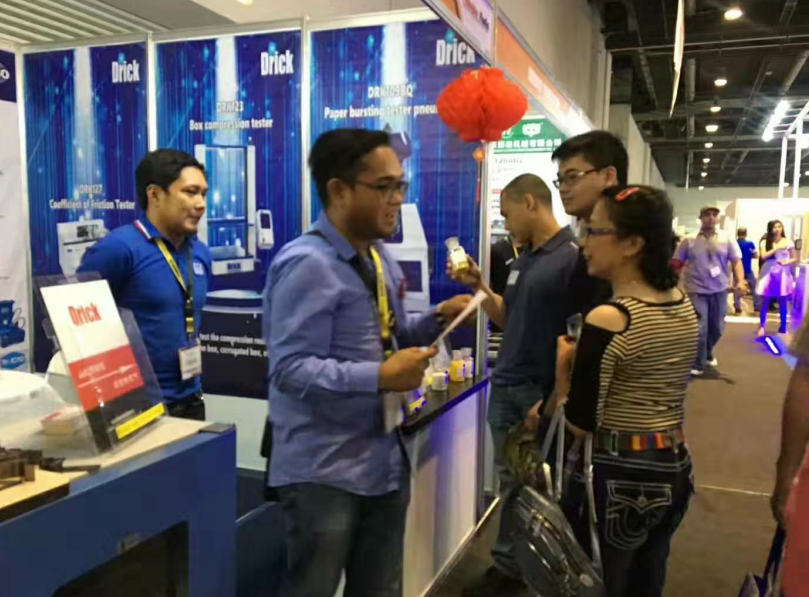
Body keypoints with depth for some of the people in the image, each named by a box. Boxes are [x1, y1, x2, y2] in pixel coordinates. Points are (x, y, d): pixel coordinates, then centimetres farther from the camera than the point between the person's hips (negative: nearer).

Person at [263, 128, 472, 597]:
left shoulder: (380, 259, 9)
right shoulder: (307, 264, -21)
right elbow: (291, 369, -27)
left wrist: (436, 320, 2)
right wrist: (380, 378, -32)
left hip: (385, 461, 9)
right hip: (325, 472, -8)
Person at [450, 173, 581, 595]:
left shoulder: (573, 256, -14)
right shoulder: (522, 259, 11)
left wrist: (557, 396, -20)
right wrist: (478, 286, 4)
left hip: (544, 390, -7)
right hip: (506, 386, 7)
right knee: (511, 480, 15)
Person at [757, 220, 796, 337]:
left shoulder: (788, 242, 1)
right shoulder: (765, 242, 0)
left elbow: (794, 258, 5)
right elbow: (763, 256, -12)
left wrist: (786, 262, -15)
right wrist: (777, 248, -16)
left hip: (783, 274, 0)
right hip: (768, 274, 0)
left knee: (783, 302, 5)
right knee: (765, 301, 3)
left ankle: (783, 328, 16)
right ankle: (762, 326, 14)